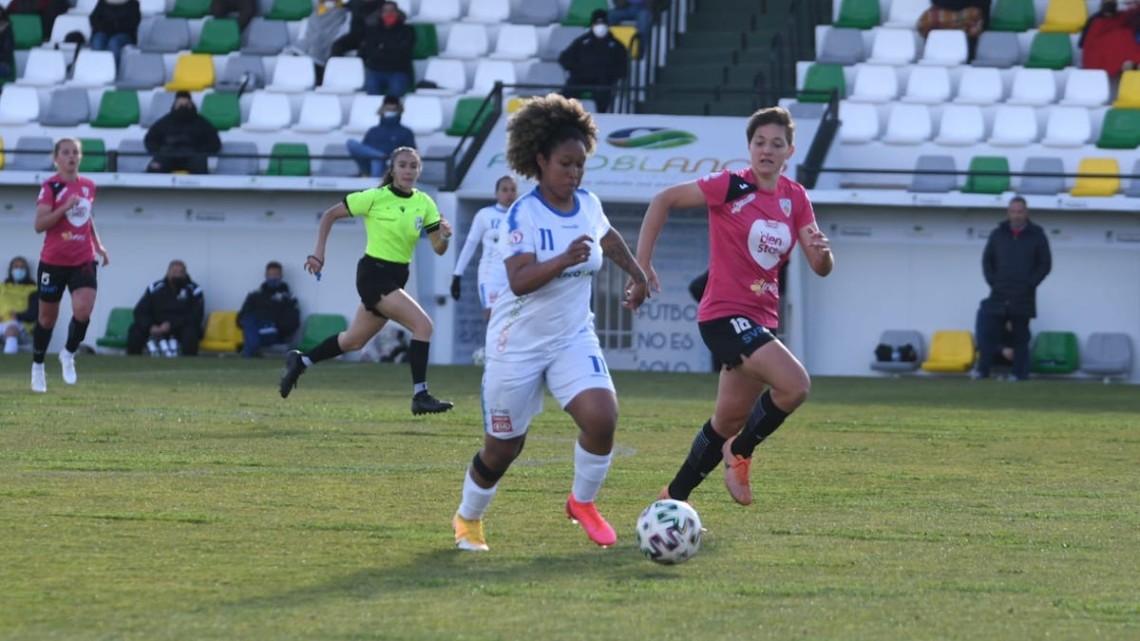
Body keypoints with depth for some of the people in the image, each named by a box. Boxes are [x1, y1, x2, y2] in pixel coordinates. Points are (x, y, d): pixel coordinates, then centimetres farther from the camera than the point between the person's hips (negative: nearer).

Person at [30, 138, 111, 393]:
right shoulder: (50, 187, -8)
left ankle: (69, 354, 8)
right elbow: (39, 224, -17)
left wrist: (98, 245, 14)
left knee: (83, 309, -18)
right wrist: (65, 207, -26)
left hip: (83, 260, 3)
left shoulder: (88, 186, 8)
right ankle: (38, 366, 28)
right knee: (47, 316, 8)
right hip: (53, 262, -3)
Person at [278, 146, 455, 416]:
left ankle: (300, 362, 37)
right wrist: (319, 253, -11)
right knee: (422, 324, -21)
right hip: (374, 274, -7)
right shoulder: (376, 198, -12)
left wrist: (445, 236, -22)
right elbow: (330, 215, -4)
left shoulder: (424, 203, 1)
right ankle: (420, 396, -19)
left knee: (354, 341, 18)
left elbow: (439, 249, 1)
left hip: (397, 277, 7)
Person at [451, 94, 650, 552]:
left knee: (601, 417, -21)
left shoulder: (588, 205, 0)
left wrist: (636, 274, 31)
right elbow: (519, 280, -30)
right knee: (503, 447, 6)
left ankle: (583, 502, 5)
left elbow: (608, 239, 25)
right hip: (519, 343, -4)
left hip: (573, 338, 4)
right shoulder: (523, 214, -18)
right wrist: (565, 259, -42)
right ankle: (468, 519, 33)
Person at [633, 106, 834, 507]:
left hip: (761, 319, 7)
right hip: (725, 313, -7)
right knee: (795, 385, -25)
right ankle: (739, 452, -3)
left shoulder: (795, 199, 5)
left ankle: (675, 497, 27)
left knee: (729, 421, 13)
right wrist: (641, 263, -12)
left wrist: (823, 252, -21)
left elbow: (821, 268, 3)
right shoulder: (731, 186, -11)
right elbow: (663, 201, -7)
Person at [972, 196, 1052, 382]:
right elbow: (987, 260, 14)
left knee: (1020, 338, 2)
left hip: (1023, 298, -2)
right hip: (999, 296, 2)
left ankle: (1020, 374, 5)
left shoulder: (1037, 236, 2)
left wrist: (1030, 284, -7)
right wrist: (993, 281, 0)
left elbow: (1045, 264, 3)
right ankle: (982, 371, 4)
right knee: (988, 333, -2)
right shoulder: (998, 234, 9)